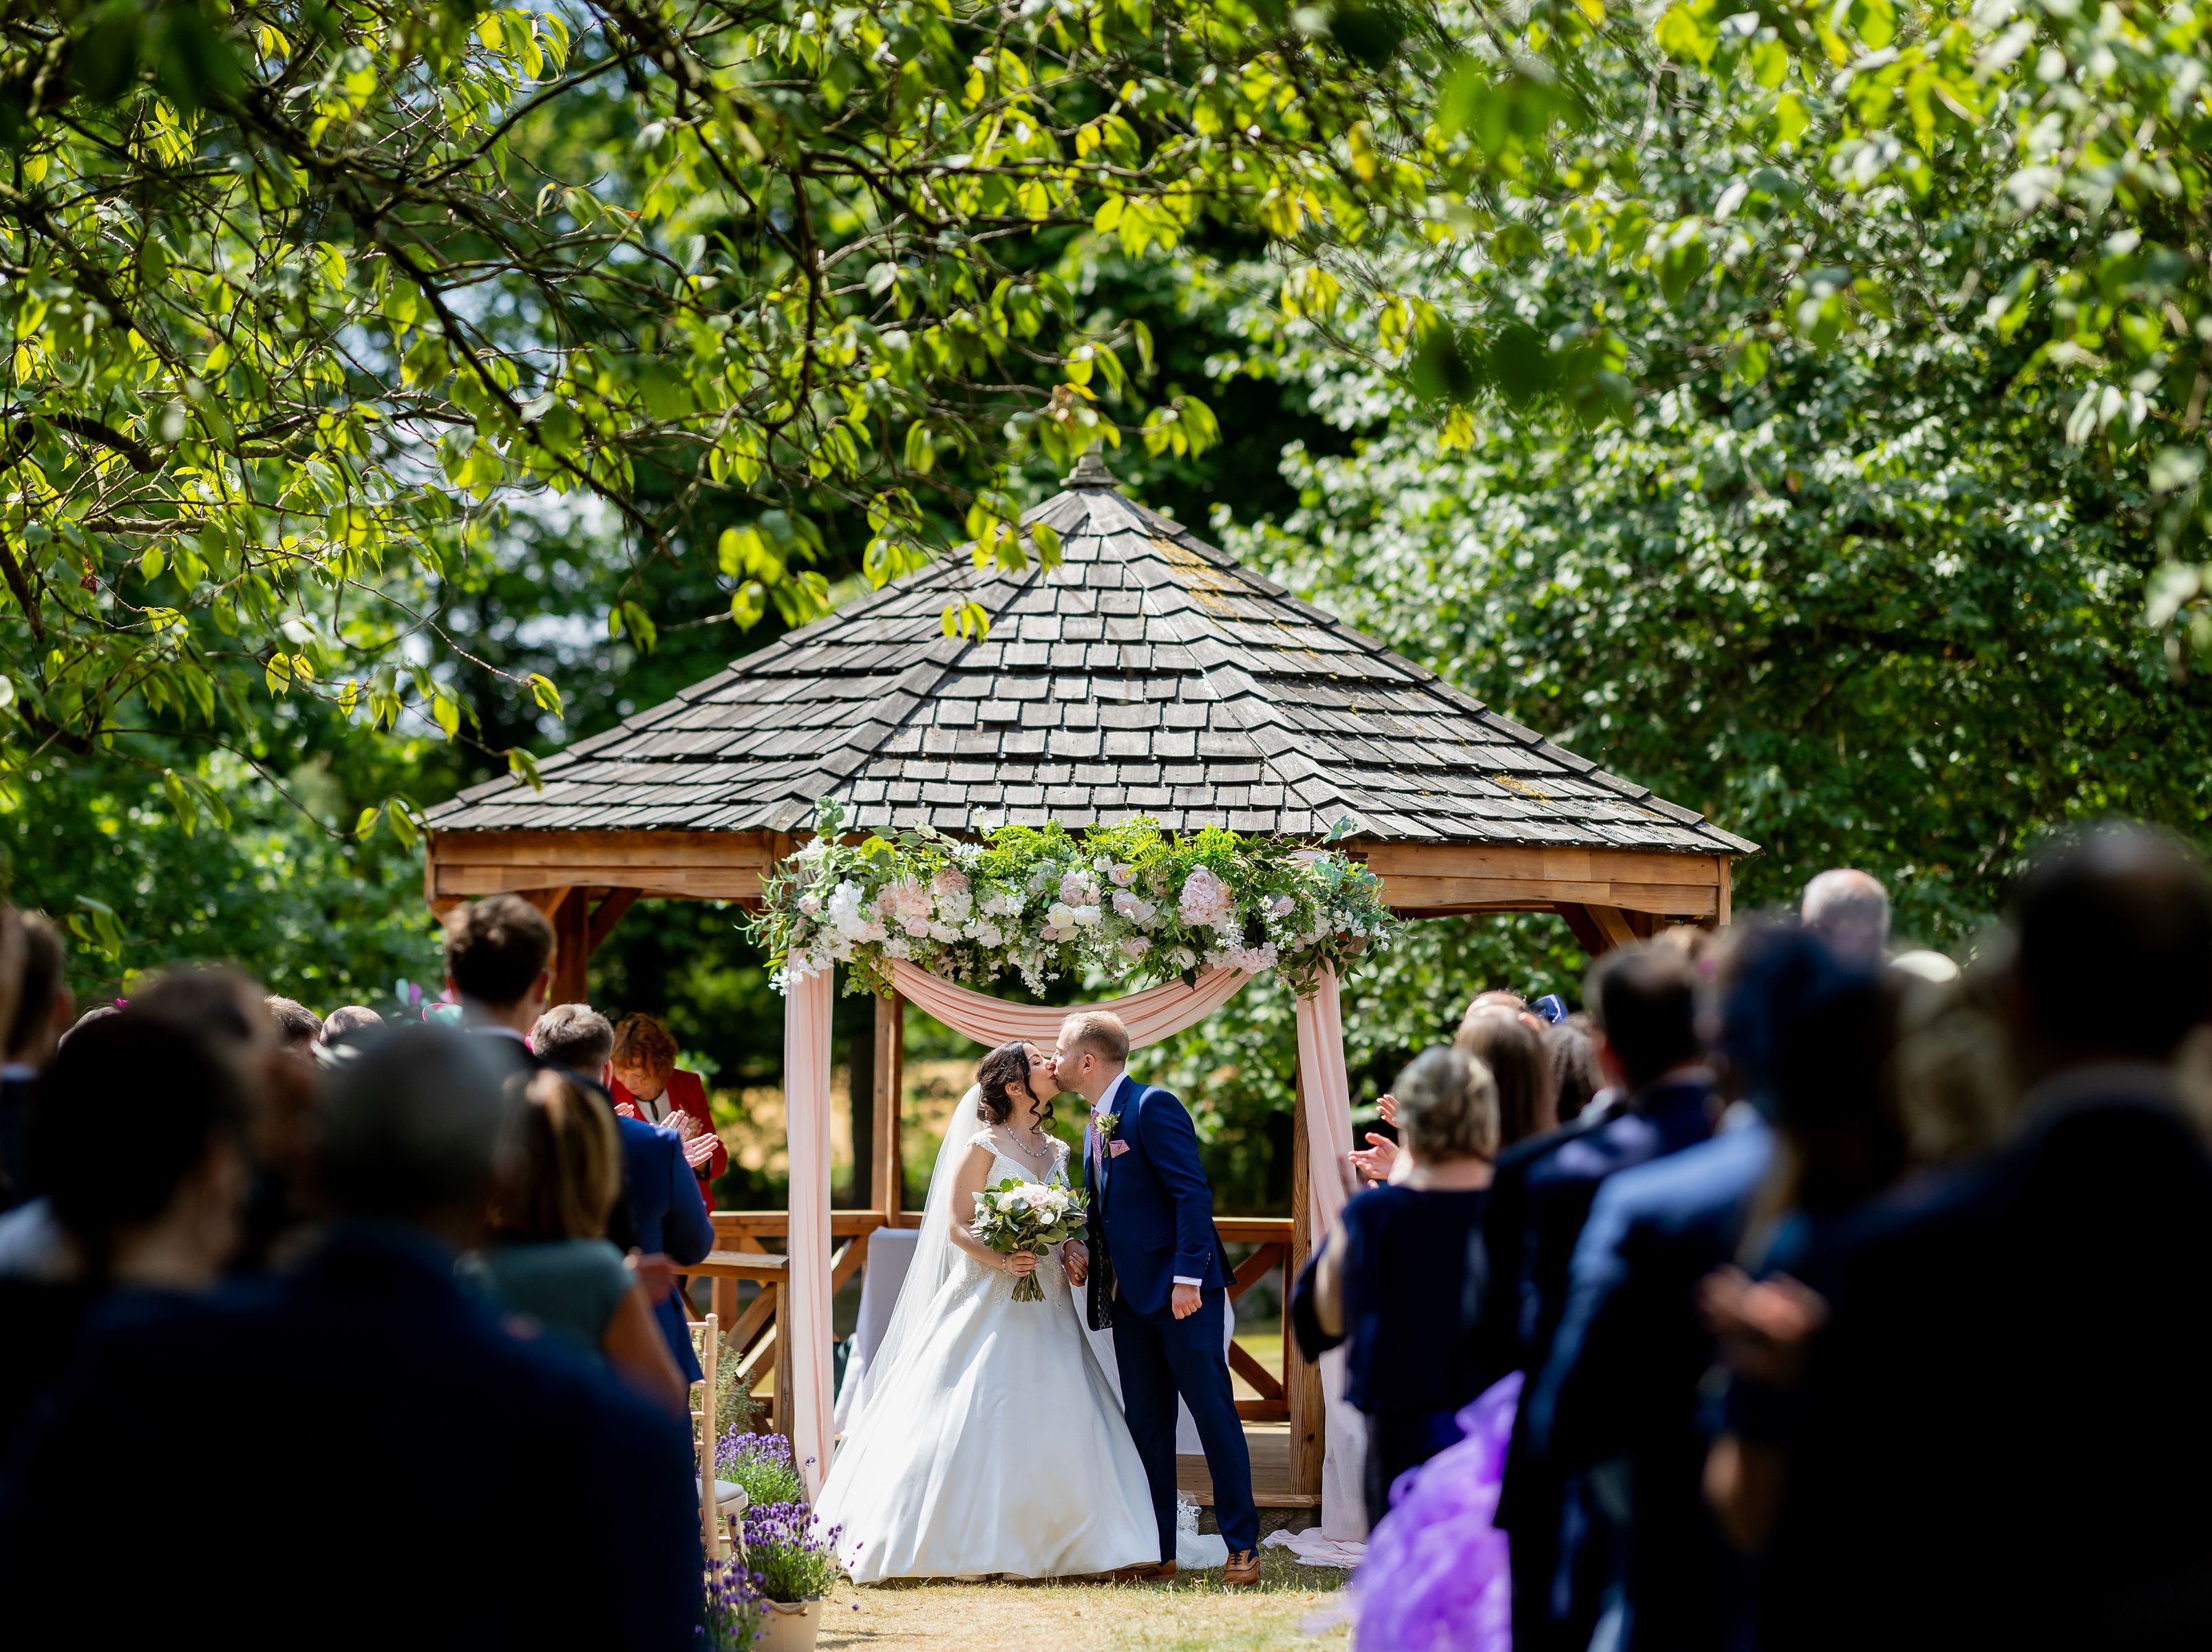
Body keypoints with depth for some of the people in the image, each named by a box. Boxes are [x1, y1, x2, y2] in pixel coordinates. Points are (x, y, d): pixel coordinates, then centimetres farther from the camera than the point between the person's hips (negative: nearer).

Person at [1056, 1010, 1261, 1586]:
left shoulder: (1153, 1107, -11)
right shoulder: (1096, 1126, 17)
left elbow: (1193, 1193, -17)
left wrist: (1188, 1277, -23)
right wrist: (1086, 1257, 4)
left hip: (1181, 1292, -9)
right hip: (1131, 1295, 9)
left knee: (1214, 1414, -4)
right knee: (1146, 1423, 9)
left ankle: (1242, 1547, -1)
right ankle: (1158, 1550, 13)